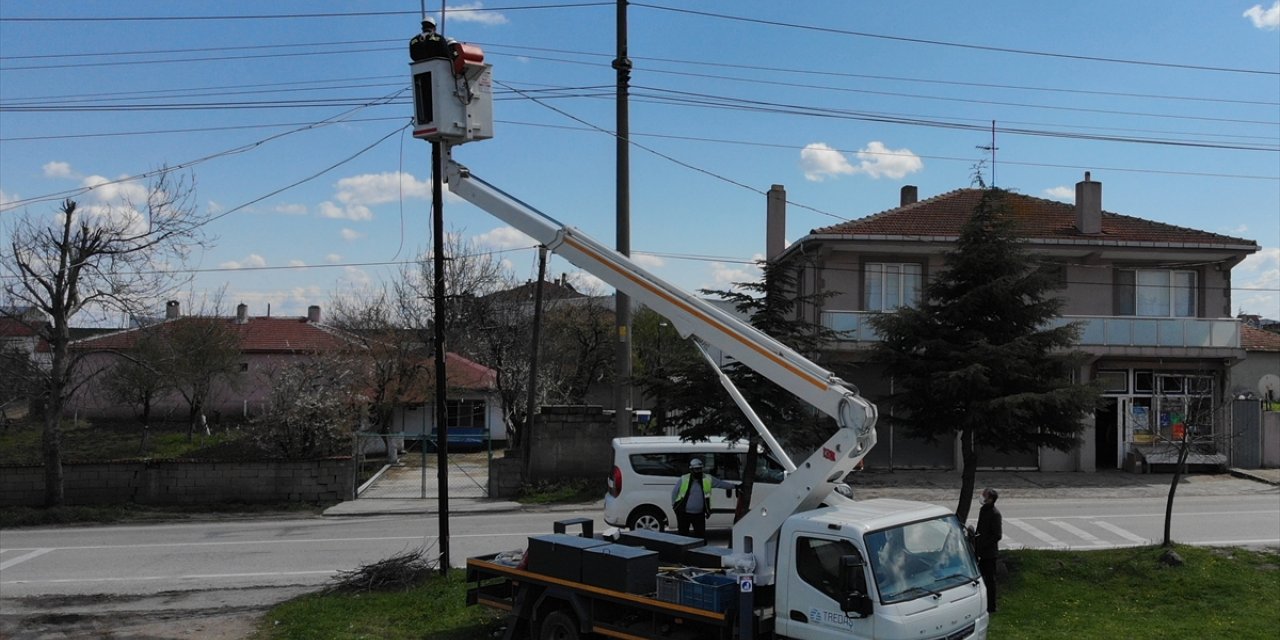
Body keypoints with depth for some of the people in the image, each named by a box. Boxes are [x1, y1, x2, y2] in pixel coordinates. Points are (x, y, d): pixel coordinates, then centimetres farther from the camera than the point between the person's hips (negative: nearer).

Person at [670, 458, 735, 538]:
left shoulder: (708, 479, 0)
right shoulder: (684, 479, -6)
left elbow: (721, 483, 8)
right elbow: (674, 492, 5)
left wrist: (735, 486, 8)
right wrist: (674, 505, 6)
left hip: (699, 514, 1)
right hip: (683, 513, -1)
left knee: (701, 535, 0)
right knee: (683, 534, 6)